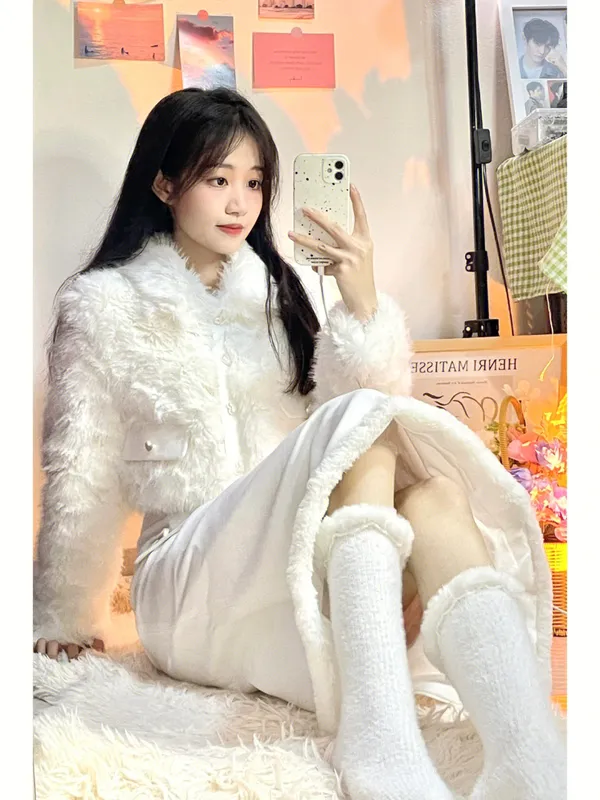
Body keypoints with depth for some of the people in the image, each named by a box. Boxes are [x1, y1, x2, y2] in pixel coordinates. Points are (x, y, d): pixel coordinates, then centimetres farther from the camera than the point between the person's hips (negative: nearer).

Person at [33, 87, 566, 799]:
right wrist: (61, 620, 15)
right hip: (193, 579, -4)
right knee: (361, 425, -30)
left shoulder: (275, 290, 18)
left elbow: (360, 392, 9)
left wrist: (362, 306, -7)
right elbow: (82, 476, 10)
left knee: (434, 493, -30)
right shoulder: (103, 305, 8)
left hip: (315, 568, 4)